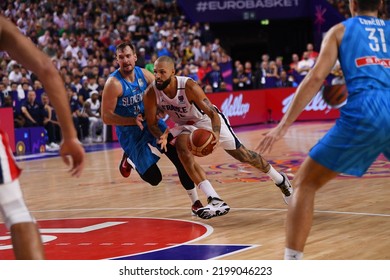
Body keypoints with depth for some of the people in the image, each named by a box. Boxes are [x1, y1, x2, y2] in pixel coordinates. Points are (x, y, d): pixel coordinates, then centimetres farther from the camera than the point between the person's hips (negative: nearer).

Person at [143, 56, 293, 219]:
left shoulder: (189, 86, -34)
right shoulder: (151, 94, -24)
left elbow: (212, 113, -34)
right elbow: (152, 123, -15)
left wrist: (216, 133, -54)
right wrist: (161, 136, -37)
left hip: (208, 119, -3)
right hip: (184, 125, 3)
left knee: (242, 154, 2)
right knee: (183, 151, -29)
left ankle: (280, 180, 28)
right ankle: (215, 201, -30)